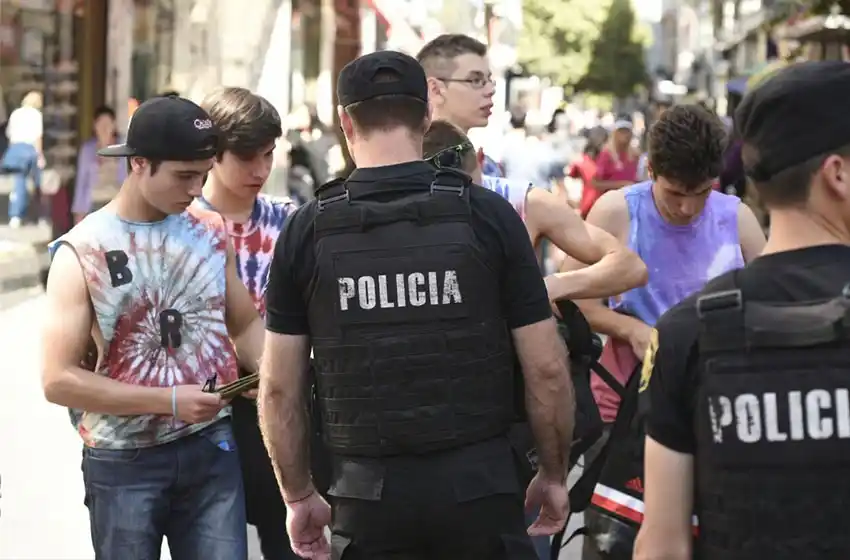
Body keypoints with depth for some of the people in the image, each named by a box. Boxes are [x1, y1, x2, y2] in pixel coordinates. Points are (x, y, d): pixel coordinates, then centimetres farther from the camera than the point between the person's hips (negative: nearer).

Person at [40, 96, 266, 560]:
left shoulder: (212, 233, 4)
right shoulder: (81, 254, -9)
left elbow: (245, 324, 14)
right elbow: (59, 380, -13)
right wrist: (170, 401, -18)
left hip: (211, 451, 3)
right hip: (125, 465, -3)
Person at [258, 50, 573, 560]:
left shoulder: (308, 231, -1)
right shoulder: (488, 215, -3)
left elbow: (279, 388, 2)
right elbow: (547, 369, -2)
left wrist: (298, 496, 14)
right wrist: (554, 474, 11)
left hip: (369, 489, 1)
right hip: (479, 482, -1)